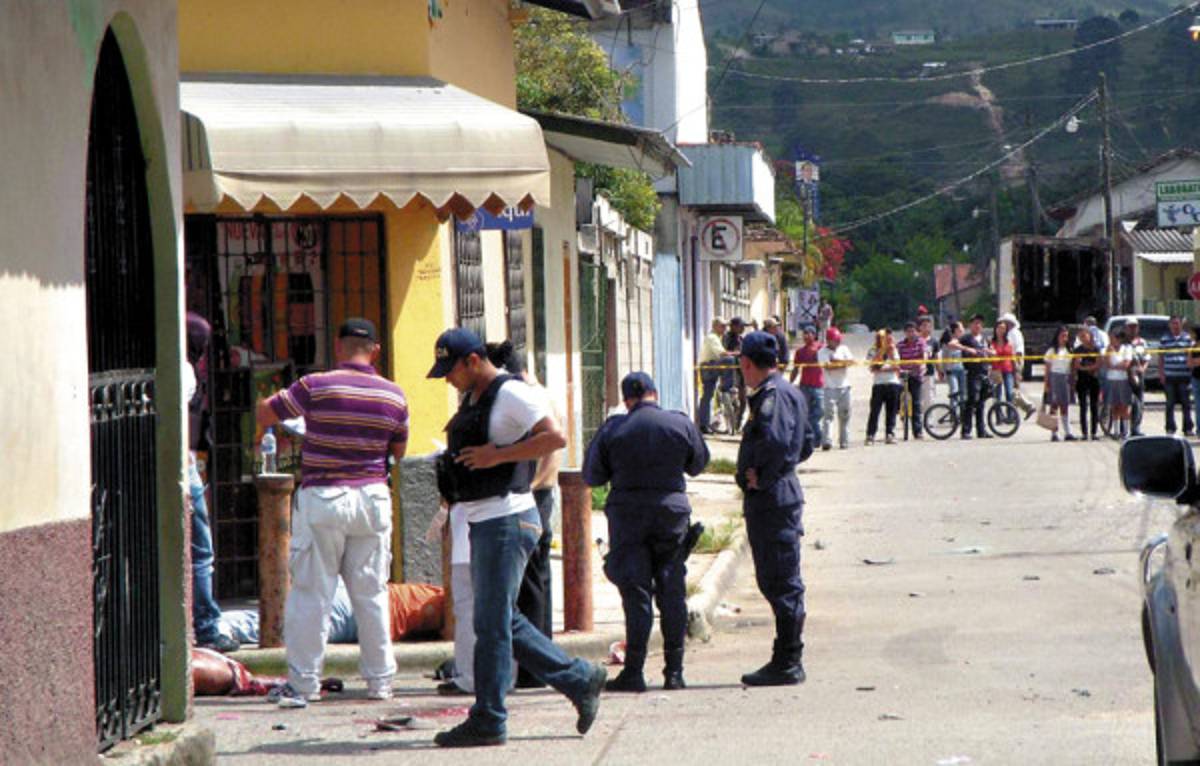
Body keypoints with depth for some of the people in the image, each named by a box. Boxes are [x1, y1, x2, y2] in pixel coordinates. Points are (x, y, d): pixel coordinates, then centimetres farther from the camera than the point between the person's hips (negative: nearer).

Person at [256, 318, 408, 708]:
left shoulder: (316, 386, -10)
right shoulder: (394, 396, 2)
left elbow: (264, 414, -2)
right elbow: (399, 450, 14)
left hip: (322, 497, -3)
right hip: (373, 498, 3)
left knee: (311, 594, 1)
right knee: (371, 593, 12)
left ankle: (303, 683, 1)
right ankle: (380, 680, 16)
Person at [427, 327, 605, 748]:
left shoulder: (511, 394, -12)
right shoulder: (472, 399, 17)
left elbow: (556, 438, -22)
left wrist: (497, 455, -23)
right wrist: (452, 495, 14)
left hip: (507, 520, -10)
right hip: (483, 522, 10)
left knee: (492, 622, -7)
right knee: (504, 622, 12)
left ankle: (487, 721, -3)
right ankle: (581, 680, 18)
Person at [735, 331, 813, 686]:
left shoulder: (771, 395, -15)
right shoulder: (789, 391, 17)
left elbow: (776, 442, -30)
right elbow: (806, 444, 24)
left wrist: (760, 477, -17)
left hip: (770, 498, -10)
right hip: (782, 494, 10)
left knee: (781, 583, -6)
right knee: (776, 581, 15)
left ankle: (787, 663, -4)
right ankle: (788, 660, 19)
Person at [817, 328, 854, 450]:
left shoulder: (844, 349, 13)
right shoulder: (823, 352, 1)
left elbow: (851, 361, -2)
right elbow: (828, 366, -13)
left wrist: (835, 361, -10)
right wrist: (842, 364, -7)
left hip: (844, 386, 4)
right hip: (830, 387, -4)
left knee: (844, 415, 7)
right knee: (829, 413, -13)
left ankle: (844, 441, 14)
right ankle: (826, 441, -20)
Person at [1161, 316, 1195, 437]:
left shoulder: (1188, 338, 5)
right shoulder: (1165, 339, 6)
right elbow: (1161, 358, 9)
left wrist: (1192, 372, 4)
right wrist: (1161, 373, 2)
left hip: (1184, 376, 0)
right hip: (1169, 377, 0)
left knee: (1186, 404, 3)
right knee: (1170, 404, 5)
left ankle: (1188, 428, 9)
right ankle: (1170, 428, 10)